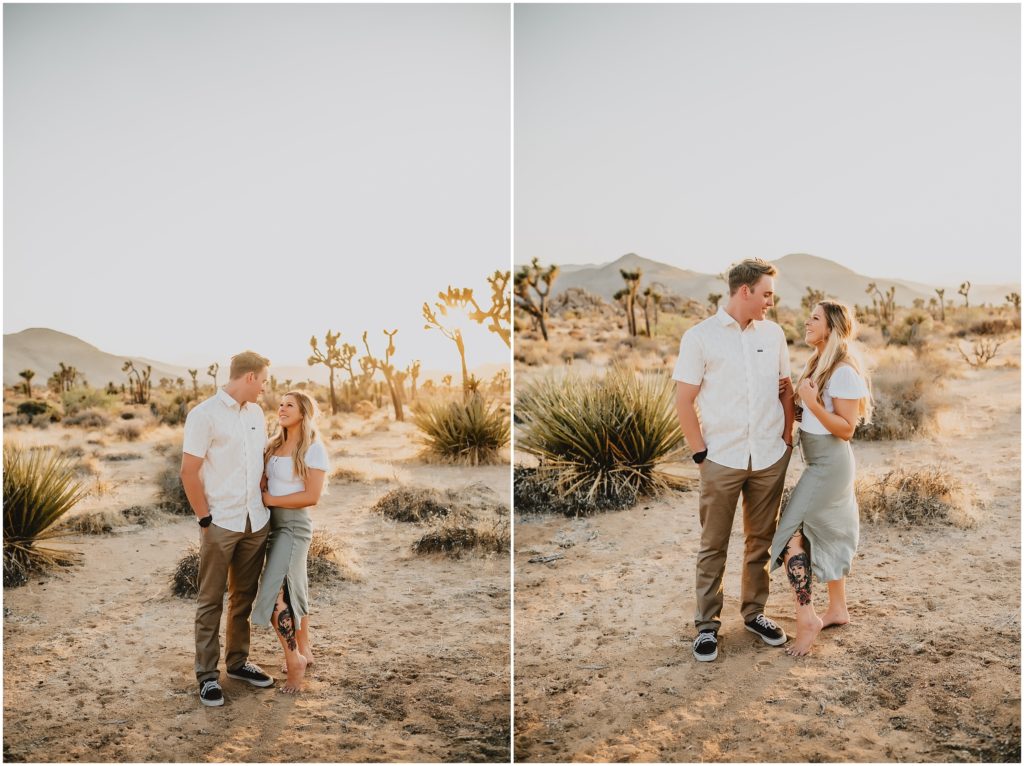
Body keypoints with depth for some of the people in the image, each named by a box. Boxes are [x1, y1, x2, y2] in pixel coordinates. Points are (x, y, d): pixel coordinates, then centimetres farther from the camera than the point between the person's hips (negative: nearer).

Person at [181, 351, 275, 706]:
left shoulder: (256, 413, 9)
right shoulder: (204, 414, -11)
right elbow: (189, 472, -11)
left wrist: (266, 502, 11)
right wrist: (206, 519, -10)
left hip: (256, 523, 6)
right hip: (221, 525, -6)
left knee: (244, 597, 15)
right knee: (211, 601, 5)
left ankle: (238, 661, 28)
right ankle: (207, 675, 14)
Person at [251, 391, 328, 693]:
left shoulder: (313, 449, -12)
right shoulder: (275, 445, 8)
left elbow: (311, 496, -17)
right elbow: (266, 483, 15)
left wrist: (269, 499, -15)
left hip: (294, 526, -7)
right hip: (273, 524, 7)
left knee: (275, 593, -12)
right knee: (293, 589, 16)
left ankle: (294, 659, 4)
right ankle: (304, 651, 30)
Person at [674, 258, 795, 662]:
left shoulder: (773, 333, 6)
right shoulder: (700, 336, -6)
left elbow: (785, 388, 14)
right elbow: (684, 400, -5)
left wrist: (788, 437, 9)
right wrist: (700, 452, -7)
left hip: (770, 459, 4)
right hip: (722, 460, -3)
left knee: (760, 542, 14)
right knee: (714, 547, 6)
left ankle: (754, 612, 30)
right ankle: (707, 624, 17)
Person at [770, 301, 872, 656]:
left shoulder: (845, 372, -18)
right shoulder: (815, 363, 9)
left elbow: (846, 429, -18)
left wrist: (812, 402, -27)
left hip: (830, 463, -10)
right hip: (819, 462, 10)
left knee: (792, 532, -11)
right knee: (828, 534, 17)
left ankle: (806, 618, -4)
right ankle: (838, 609, 30)